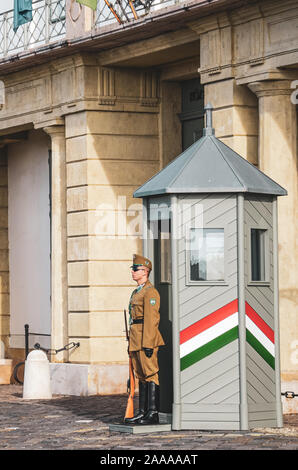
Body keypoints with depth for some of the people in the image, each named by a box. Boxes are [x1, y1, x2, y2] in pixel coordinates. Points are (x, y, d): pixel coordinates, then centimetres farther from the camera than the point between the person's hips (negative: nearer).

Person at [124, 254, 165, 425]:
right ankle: (142, 412, 15)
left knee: (150, 374, -8)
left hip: (147, 339, -10)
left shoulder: (150, 292, -11)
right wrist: (132, 341, 21)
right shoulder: (137, 292, 20)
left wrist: (148, 344, -21)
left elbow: (151, 319, -17)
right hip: (136, 340, 10)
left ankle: (153, 414, -8)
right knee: (141, 375, 11)